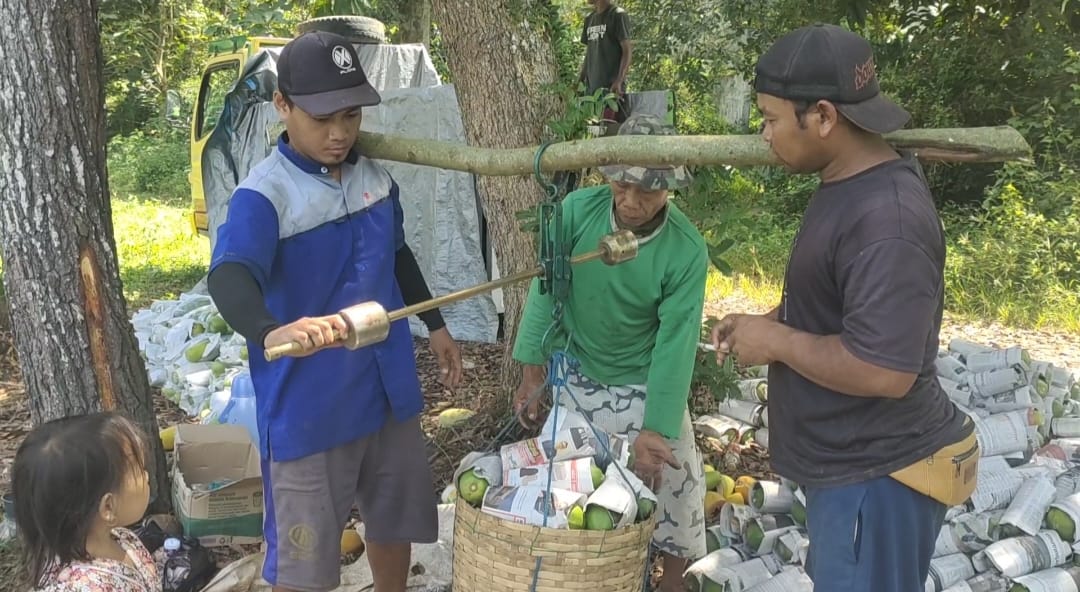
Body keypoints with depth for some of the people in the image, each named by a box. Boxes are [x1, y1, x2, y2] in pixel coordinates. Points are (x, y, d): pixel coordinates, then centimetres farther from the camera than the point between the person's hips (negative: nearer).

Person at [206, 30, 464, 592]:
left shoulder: (374, 176, 3)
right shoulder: (264, 193, -19)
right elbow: (229, 276, -37)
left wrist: (435, 325, 21)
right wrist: (271, 331, -57)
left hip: (388, 391, 6)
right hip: (309, 409, -6)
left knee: (393, 525, 22)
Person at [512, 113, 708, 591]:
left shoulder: (687, 252, -22)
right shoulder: (577, 210, -18)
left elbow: (675, 345, -21)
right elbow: (546, 290, -10)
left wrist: (654, 430, -23)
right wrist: (532, 373, -8)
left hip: (647, 388, -2)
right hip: (576, 379, 2)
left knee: (674, 490, 5)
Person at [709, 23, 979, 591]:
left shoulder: (886, 220, -28)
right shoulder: (848, 184, 5)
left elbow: (882, 370, -32)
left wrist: (775, 340, -19)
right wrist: (769, 318, 3)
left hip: (878, 476, -10)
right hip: (850, 462, 10)